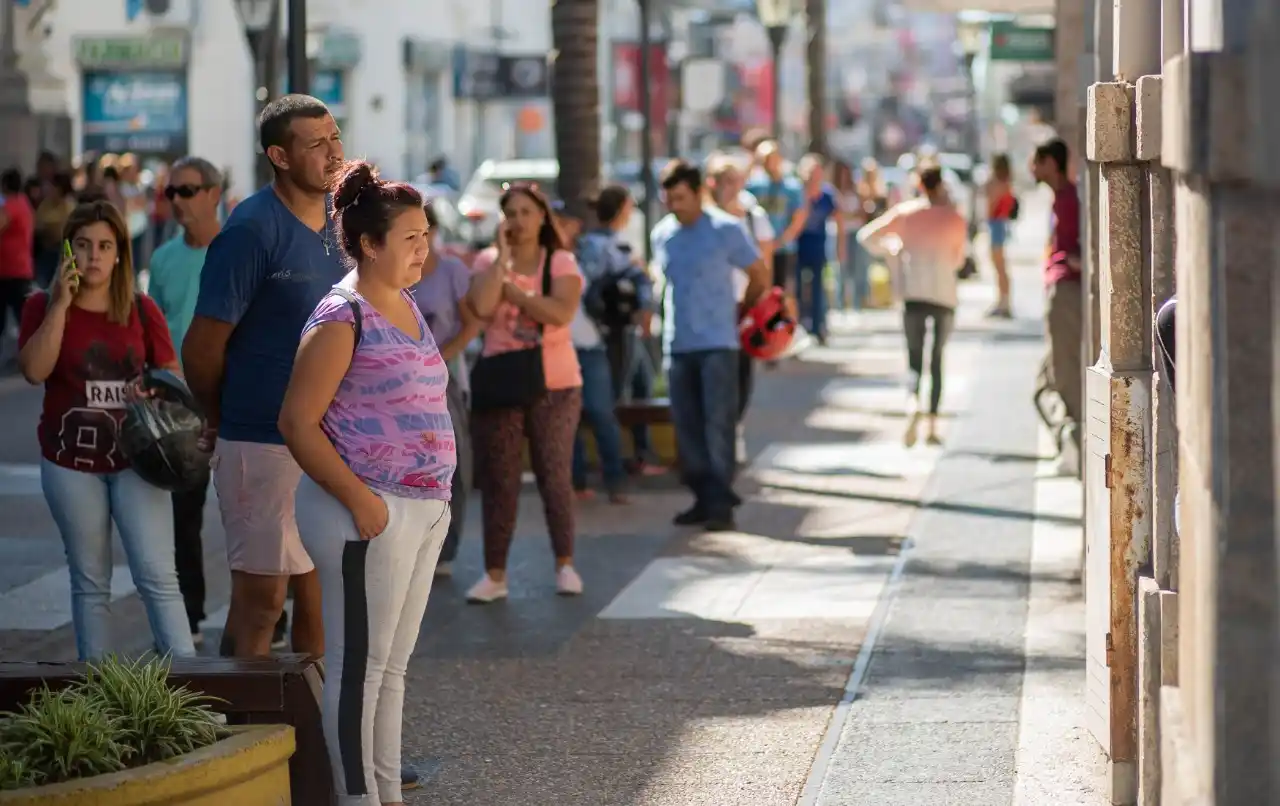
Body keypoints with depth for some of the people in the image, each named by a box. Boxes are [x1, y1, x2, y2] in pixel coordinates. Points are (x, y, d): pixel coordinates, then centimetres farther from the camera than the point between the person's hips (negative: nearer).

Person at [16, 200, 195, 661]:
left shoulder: (142, 311, 4)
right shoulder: (43, 307, 0)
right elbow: (33, 370, -16)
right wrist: (61, 304, -18)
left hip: (134, 458, 0)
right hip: (71, 463, 0)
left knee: (157, 577, -6)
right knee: (89, 582, 7)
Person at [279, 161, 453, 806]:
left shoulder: (406, 306, 12)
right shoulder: (341, 319, -14)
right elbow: (297, 422, -16)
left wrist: (436, 499, 15)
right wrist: (359, 499, -20)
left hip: (423, 510, 9)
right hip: (371, 512, -9)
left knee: (392, 666, 14)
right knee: (360, 667, -2)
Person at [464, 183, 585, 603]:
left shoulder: (562, 262, -1)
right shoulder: (488, 260, 3)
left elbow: (561, 313, -19)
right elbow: (481, 307, -17)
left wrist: (510, 288, -14)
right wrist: (503, 256, -14)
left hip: (554, 384, -1)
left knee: (555, 475, 4)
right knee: (497, 479, 2)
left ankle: (565, 565, 17)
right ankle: (494, 574, 6)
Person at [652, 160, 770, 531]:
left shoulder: (726, 230, -7)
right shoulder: (661, 234, 7)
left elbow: (760, 276, 2)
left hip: (717, 344, -5)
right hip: (677, 344, 5)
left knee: (718, 425, -8)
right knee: (686, 427, 6)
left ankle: (721, 503, -6)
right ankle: (702, 498, 15)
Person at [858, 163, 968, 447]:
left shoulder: (905, 213, 0)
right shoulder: (955, 219, 1)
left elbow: (867, 235, 0)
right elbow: (958, 259, 12)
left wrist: (887, 248, 17)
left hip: (913, 295, 0)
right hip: (945, 296, 1)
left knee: (914, 359, 1)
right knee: (937, 360, 12)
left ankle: (913, 407, -29)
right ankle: (933, 426, 8)